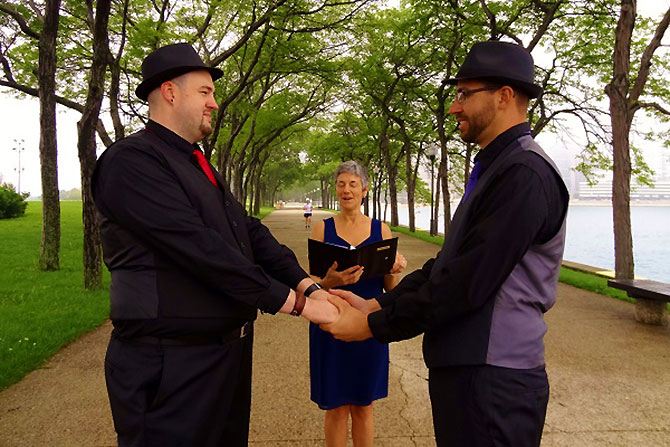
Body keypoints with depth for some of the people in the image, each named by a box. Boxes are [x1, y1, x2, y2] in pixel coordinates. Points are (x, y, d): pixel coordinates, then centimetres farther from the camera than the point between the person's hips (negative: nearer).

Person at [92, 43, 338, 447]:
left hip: (230, 351, 9)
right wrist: (295, 303, -20)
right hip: (172, 365, -9)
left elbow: (250, 232, 7)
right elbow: (201, 247, -24)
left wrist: (308, 285, -6)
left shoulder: (199, 166, 14)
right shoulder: (131, 160, -15)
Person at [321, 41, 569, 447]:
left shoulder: (525, 174, -19)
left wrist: (373, 326, -14)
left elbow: (467, 282, -23)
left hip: (491, 381, -9)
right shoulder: (495, 169, 14)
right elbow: (448, 265, 12)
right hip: (463, 367, 9)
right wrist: (375, 305, 4)